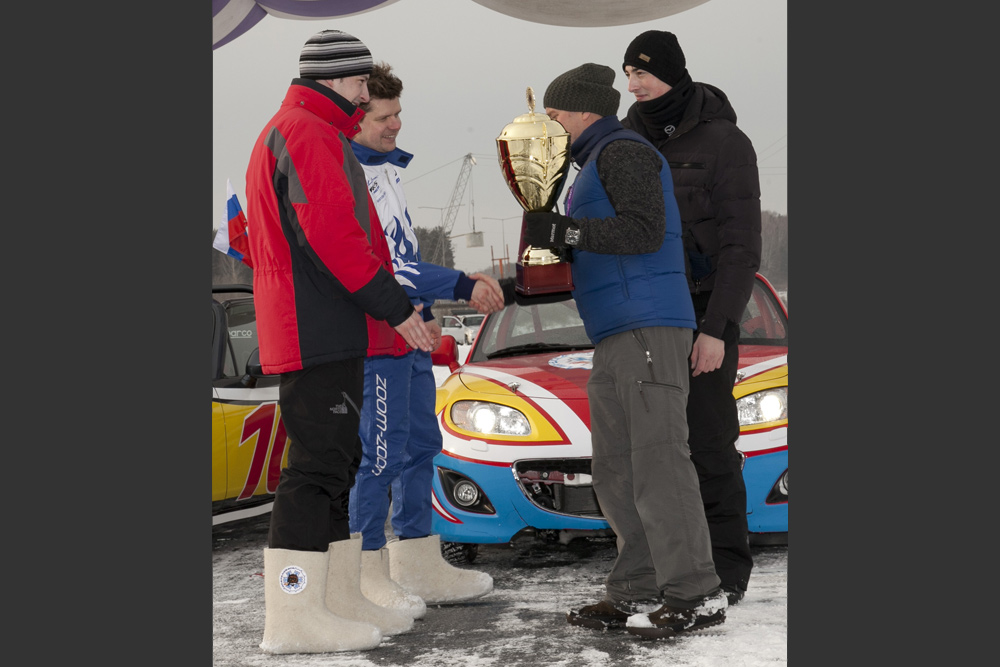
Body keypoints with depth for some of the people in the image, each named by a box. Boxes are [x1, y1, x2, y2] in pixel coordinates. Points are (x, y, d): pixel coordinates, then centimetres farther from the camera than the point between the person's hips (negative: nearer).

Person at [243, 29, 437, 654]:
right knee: (318, 464, -10)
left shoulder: (285, 133, 24)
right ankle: (293, 617, -7)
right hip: (319, 334, -11)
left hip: (327, 334, 11)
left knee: (336, 462, 13)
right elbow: (332, 234, -21)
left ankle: (339, 598, 20)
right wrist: (395, 305, -16)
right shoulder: (308, 134, -10)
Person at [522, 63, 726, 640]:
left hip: (648, 330, -10)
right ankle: (638, 593, 6)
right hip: (616, 339, 10)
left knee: (657, 462, -14)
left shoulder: (624, 152, -3)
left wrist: (564, 231, -17)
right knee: (617, 473, 5)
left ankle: (696, 595, -14)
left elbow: (644, 230, -18)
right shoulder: (595, 165, 28)